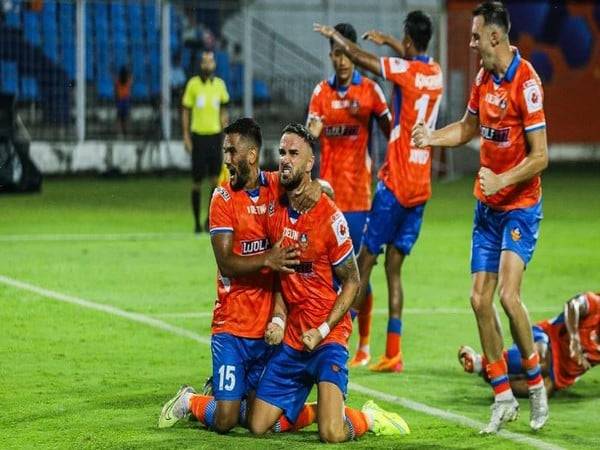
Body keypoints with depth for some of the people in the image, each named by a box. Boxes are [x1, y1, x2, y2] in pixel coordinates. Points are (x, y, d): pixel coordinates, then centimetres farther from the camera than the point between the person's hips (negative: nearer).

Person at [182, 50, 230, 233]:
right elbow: (186, 111, 3)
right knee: (197, 182, 2)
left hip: (215, 135, 2)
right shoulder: (193, 84, -3)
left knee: (215, 180, -7)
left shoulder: (219, 84, 5)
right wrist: (186, 135, -4)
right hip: (198, 135, -2)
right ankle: (196, 222, 13)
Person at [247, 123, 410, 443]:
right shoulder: (274, 210, 2)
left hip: (327, 336, -6)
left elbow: (352, 282, -7)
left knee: (332, 434, -21)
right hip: (291, 337, 6)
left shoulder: (330, 217, -15)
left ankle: (367, 418, 11)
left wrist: (322, 331, -15)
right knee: (258, 426, 3)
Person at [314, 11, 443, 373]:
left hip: (396, 182, -6)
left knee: (366, 261, -1)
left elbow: (360, 57, -3)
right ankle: (393, 354, 2)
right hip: (421, 184, 6)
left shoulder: (406, 71, -11)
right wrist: (388, 42, 41)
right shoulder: (435, 72, 8)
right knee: (394, 267, 7)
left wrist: (335, 36, 13)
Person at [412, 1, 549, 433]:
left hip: (520, 206, -8)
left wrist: (502, 180, -29)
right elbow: (468, 127, 22)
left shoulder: (526, 82, -19)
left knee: (508, 293, -20)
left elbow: (540, 157, -19)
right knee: (480, 299, 2)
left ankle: (537, 383, -2)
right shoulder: (484, 77, 5)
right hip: (487, 204, 8)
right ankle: (504, 398, 10)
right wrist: (432, 137, 6)